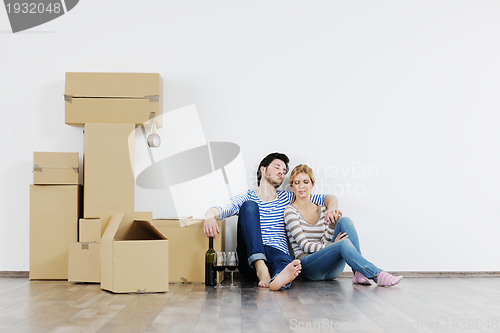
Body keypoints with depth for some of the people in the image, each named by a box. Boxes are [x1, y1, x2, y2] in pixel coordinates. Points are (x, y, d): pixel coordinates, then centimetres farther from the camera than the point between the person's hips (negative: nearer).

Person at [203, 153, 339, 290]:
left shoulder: (287, 198, 21)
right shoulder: (246, 198, 13)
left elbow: (328, 198, 20)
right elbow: (223, 209, -8)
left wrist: (331, 207, -5)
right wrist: (210, 215, -32)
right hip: (250, 261, -1)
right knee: (249, 205, -20)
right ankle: (260, 268, -37)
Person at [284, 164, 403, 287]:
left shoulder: (322, 210, 16)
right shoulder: (290, 211, 0)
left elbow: (325, 243, 6)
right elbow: (304, 245, -9)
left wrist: (332, 223, -10)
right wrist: (335, 246, -19)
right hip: (307, 266, -5)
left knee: (344, 221, -18)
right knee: (343, 243, -34)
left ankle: (359, 272, -28)